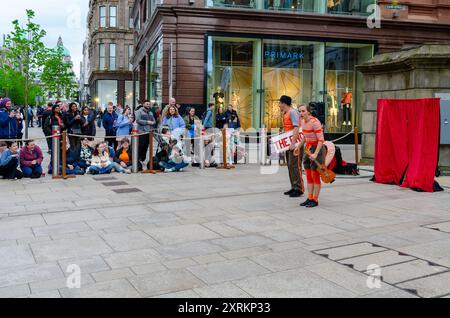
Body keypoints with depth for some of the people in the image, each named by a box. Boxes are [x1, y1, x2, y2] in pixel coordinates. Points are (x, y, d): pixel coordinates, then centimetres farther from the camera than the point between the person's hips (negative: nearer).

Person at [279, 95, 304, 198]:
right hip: (288, 143, 10)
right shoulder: (285, 113, 17)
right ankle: (294, 187, 18)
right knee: (290, 165, 11)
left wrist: (293, 143, -25)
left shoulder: (292, 112, -12)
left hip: (294, 143, -10)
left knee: (295, 165, -9)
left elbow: (296, 128, -20)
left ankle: (299, 189, -5)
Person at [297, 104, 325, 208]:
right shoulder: (303, 121, 5)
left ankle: (315, 200, 8)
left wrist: (316, 153, -30)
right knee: (308, 176, 10)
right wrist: (298, 147, 20)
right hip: (308, 149, 8)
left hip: (317, 149, -8)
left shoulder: (315, 122, -21)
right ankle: (309, 198, 18)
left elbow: (321, 140, -23)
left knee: (315, 176, -1)